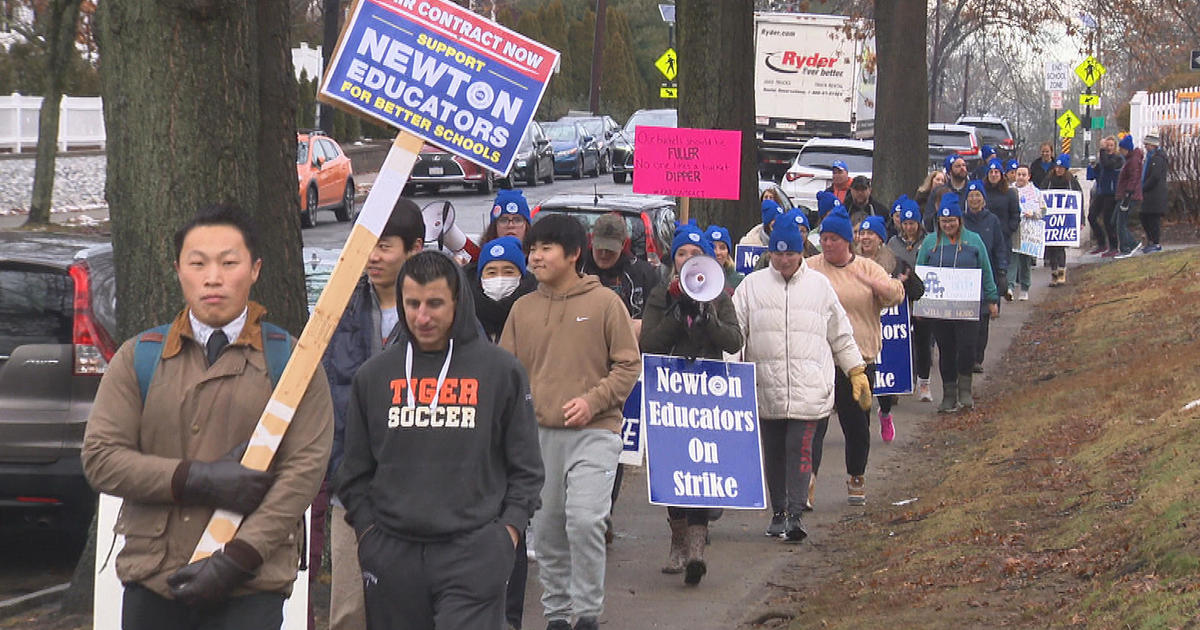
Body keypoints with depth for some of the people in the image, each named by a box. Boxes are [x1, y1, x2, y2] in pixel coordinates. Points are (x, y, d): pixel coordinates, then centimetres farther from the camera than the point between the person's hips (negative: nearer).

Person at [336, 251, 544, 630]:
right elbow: (355, 471, 15)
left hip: (473, 555, -3)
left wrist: (507, 532, -2)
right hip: (392, 554, 3)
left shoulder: (501, 371, 4)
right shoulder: (374, 375, 10)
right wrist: (367, 531, 5)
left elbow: (526, 467, 7)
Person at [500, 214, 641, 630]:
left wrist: (592, 401, -13)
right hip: (538, 433, 4)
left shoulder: (604, 302, -2)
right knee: (546, 530, 8)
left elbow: (629, 365, -1)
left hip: (593, 432, -4)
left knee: (584, 519, -16)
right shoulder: (523, 309, 9)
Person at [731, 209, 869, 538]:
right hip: (766, 385, 2)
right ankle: (778, 512, 20)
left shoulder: (819, 285, 10)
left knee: (800, 448, -12)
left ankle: (795, 514, -17)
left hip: (809, 387, -2)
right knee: (774, 451, 8)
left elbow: (841, 335, 16)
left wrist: (858, 372, 15)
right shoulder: (752, 285, 8)